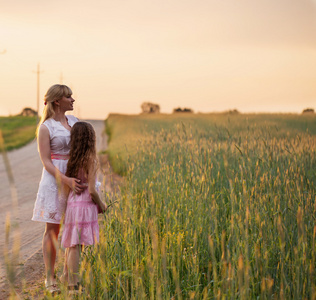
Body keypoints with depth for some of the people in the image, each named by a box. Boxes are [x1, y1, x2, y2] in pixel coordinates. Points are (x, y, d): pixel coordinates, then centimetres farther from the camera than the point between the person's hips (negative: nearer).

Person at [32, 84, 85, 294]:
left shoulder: (75, 121, 10)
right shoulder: (45, 128, -6)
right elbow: (46, 161, -10)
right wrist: (66, 180, -22)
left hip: (77, 178, 5)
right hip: (55, 180, -5)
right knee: (52, 229, 0)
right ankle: (50, 278, 8)